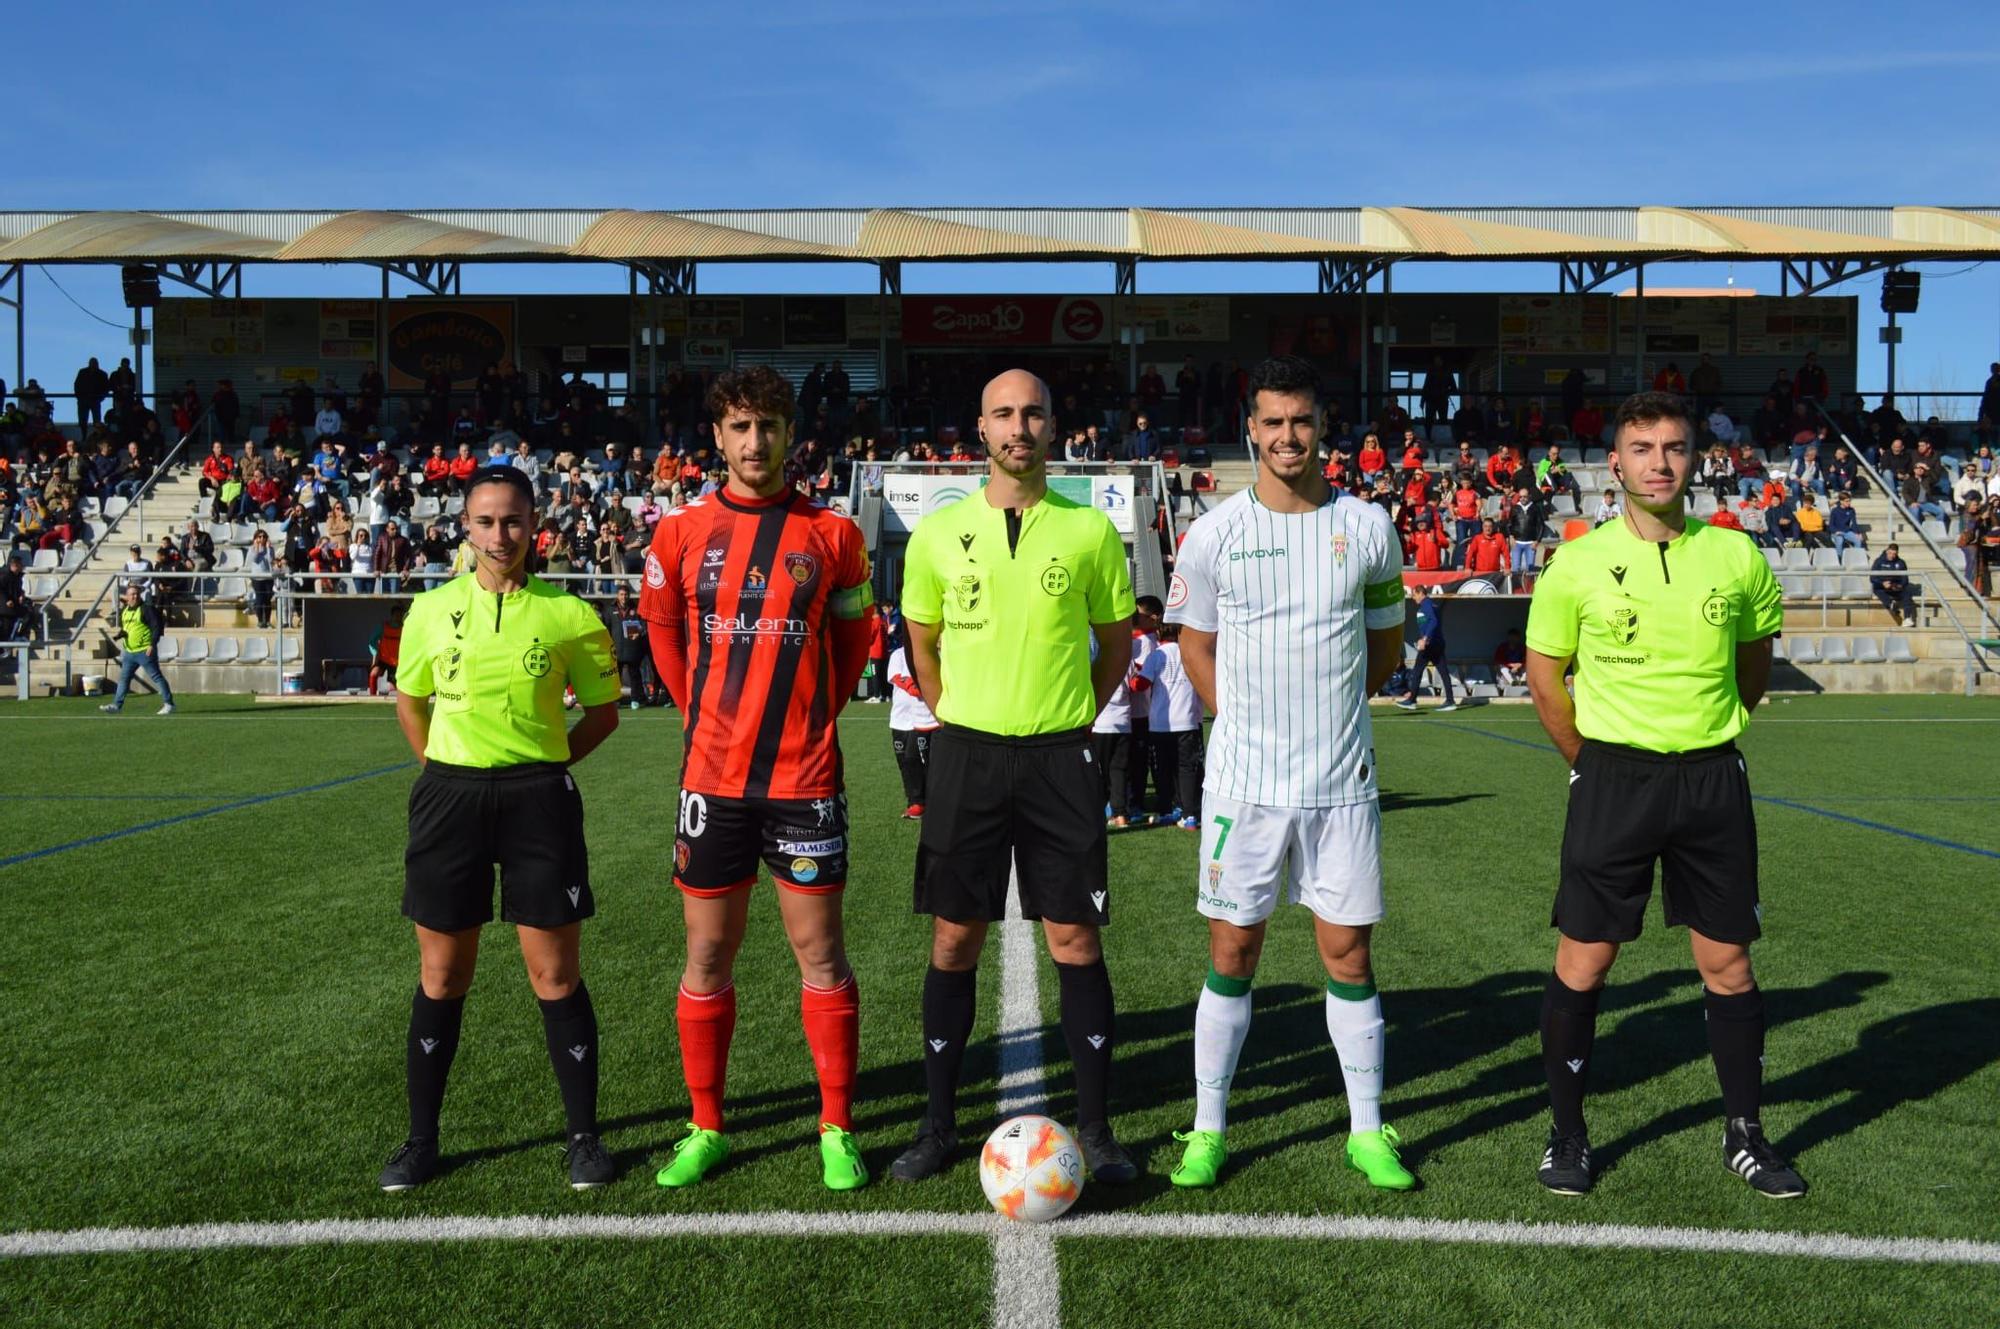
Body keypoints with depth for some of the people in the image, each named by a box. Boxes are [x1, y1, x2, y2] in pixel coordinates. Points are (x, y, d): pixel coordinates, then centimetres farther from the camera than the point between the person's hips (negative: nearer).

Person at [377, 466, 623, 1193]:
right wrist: (444, 770, 10)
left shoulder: (568, 614, -3)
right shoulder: (430, 610, 4)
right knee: (441, 977, 10)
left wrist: (546, 762, 2)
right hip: (450, 796, 2)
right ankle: (421, 1139, 24)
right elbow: (409, 699, 18)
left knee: (556, 975, 2)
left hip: (538, 798, -2)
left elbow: (603, 708, 9)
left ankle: (584, 1135, 16)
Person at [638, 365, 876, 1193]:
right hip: (713, 775, 1)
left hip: (806, 776, -1)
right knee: (707, 959, 8)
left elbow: (853, 634, 11)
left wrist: (816, 715, 6)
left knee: (821, 955, 4)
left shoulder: (831, 533, 0)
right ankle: (705, 1127, 23)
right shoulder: (682, 531, 3)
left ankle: (837, 1130, 16)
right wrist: (699, 713, 11)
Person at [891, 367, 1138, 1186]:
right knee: (955, 940, 6)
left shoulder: (1089, 529, 1)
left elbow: (1117, 640, 12)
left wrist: (1075, 716, 6)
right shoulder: (938, 533, 3)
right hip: (967, 752, 1)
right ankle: (938, 1126, 19)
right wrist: (954, 719, 8)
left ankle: (1095, 1129, 14)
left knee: (1075, 940, 1)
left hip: (1060, 757, -1)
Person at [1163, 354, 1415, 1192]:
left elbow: (1386, 641, 14)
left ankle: (1367, 1132, 21)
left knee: (1348, 952, 7)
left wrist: (1331, 712, 10)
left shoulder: (1367, 527, 2)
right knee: (1231, 953, 5)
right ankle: (1208, 1130, 18)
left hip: (1342, 782, 1)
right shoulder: (1215, 533, -1)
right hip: (1244, 779, -1)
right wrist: (1248, 725, 3)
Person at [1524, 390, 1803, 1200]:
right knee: (1582, 964, 1)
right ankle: (1567, 1135, 17)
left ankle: (1744, 1135, 26)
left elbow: (1754, 664, 16)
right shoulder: (1578, 564, -4)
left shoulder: (1737, 558, 1)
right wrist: (1596, 765, 5)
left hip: (1713, 780, 2)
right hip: (1613, 780, -2)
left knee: (1728, 964, 8)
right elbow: (1543, 675, 4)